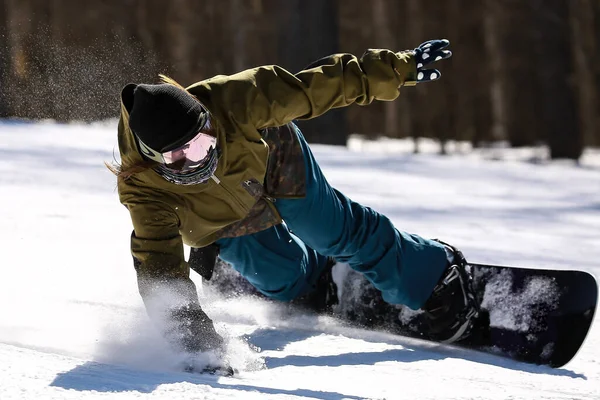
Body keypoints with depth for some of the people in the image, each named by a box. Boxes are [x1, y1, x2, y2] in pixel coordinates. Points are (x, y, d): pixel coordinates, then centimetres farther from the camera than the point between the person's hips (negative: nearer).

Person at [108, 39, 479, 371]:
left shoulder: (230, 100, -44)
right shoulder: (142, 187, -43)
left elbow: (315, 86, -37)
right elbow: (158, 263, -41)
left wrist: (397, 69, -35)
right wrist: (188, 325, -53)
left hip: (272, 163, 0)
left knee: (339, 229, 9)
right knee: (285, 279, 7)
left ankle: (437, 270, 29)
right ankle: (322, 276, 44)